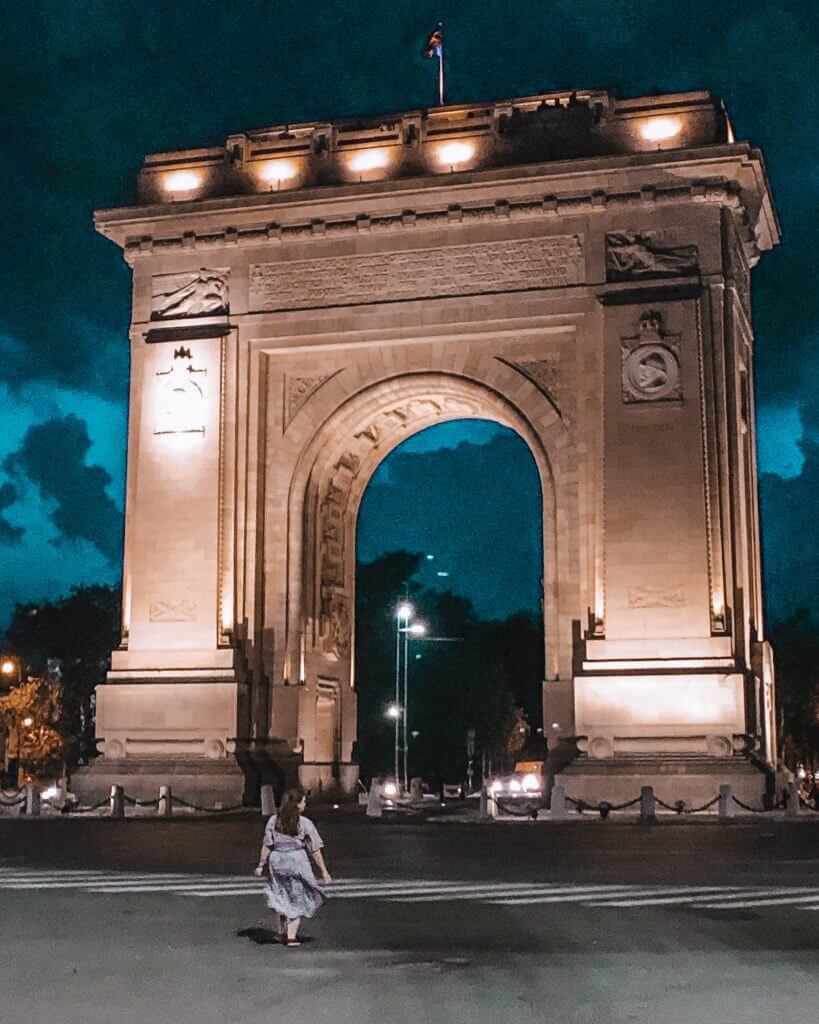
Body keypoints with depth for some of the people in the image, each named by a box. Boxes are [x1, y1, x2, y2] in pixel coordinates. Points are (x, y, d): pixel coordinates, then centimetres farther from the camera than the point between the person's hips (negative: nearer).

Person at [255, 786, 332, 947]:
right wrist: (324, 871, -1)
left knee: (282, 898, 20)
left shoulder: (273, 820, -2)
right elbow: (315, 850, -7)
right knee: (297, 899, 11)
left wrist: (261, 865, 8)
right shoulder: (305, 823, -9)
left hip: (277, 861, 3)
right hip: (297, 861, -3)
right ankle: (291, 936, 7)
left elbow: (266, 846, -2)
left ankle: (282, 933, 25)